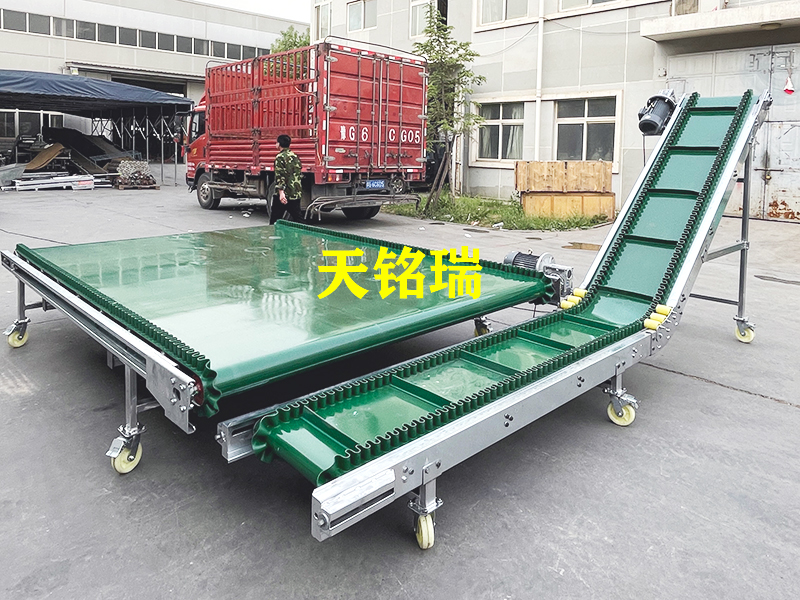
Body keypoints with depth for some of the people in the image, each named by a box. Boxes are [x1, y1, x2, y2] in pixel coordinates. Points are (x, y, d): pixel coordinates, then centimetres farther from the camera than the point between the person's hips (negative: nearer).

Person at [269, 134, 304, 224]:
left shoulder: (280, 157, -9)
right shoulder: (295, 156, 13)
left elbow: (280, 176, -18)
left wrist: (281, 192, -24)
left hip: (284, 194, -7)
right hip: (296, 194, 7)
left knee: (275, 220, 3)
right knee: (298, 218, 8)